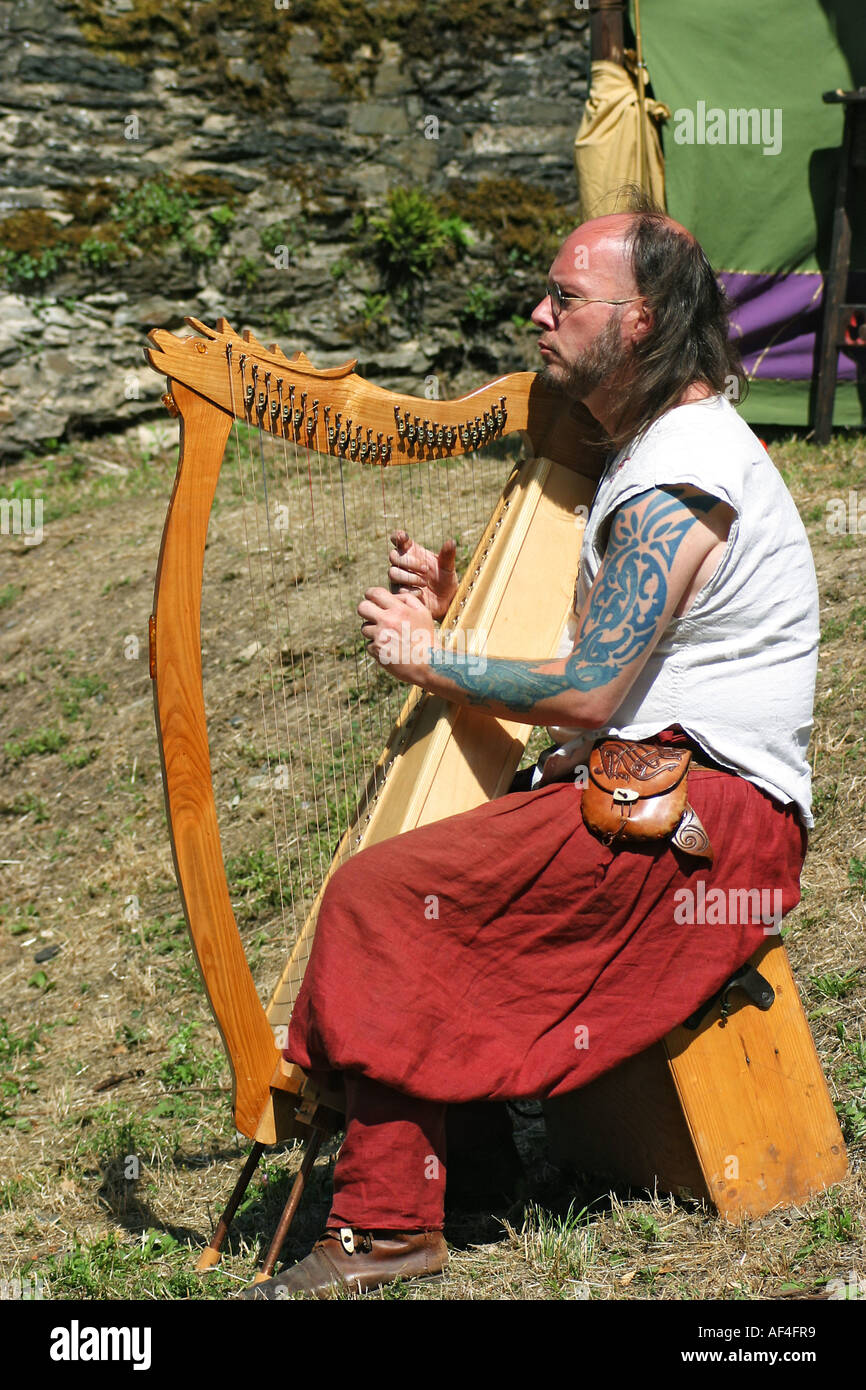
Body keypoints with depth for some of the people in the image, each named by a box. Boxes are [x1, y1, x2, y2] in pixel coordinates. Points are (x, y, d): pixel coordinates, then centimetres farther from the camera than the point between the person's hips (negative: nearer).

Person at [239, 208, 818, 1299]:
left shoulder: (683, 478, -16)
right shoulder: (650, 445, 18)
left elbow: (590, 690, -21)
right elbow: (600, 649, 20)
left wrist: (429, 660, -8)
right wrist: (458, 605, 6)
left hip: (701, 808, -11)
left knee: (380, 894, -19)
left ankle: (387, 1226, -12)